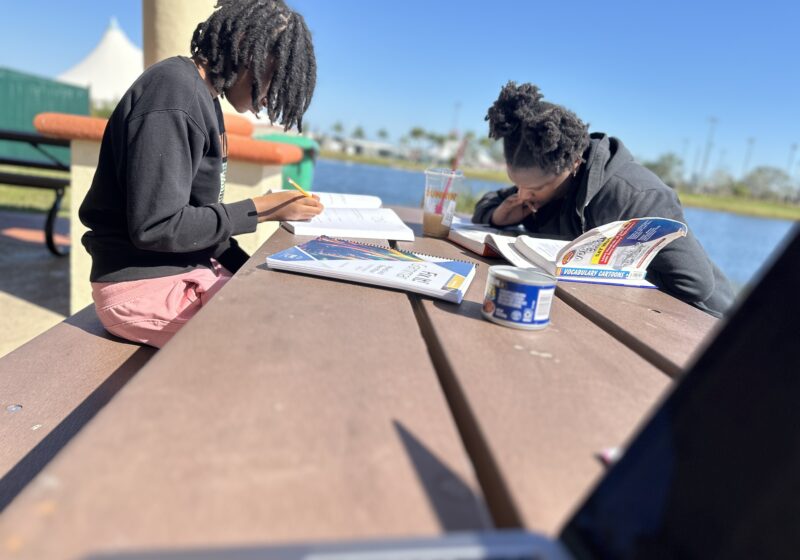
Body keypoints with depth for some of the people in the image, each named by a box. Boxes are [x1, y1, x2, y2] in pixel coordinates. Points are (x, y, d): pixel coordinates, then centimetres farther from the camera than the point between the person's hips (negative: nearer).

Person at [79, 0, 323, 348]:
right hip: (144, 285, -9)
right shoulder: (174, 95, -17)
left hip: (191, 267, 9)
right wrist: (260, 209, -16)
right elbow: (156, 227, -23)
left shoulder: (203, 97, 12)